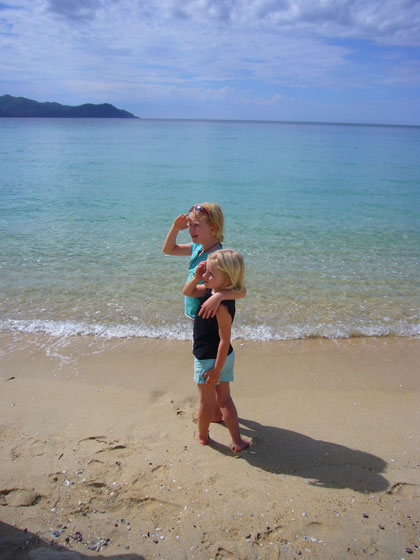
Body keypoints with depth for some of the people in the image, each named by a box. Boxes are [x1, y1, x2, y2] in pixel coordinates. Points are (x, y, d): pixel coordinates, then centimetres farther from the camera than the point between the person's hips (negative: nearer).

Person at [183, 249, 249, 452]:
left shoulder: (222, 305, -29)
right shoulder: (211, 290, -2)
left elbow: (225, 340, -26)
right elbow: (187, 292, 10)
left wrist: (217, 370, -20)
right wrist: (196, 277, -10)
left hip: (209, 359, -9)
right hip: (224, 357, 9)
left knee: (206, 401, 14)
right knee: (224, 399, 18)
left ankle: (202, 435, 36)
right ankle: (237, 441, 24)